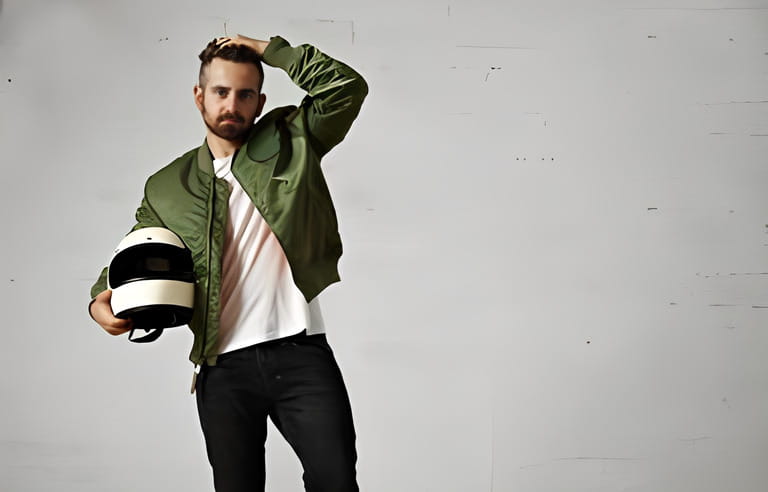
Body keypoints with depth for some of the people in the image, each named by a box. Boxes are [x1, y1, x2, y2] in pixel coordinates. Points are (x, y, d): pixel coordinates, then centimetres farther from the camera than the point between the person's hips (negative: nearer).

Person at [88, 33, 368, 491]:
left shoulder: (289, 142, 6)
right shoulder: (166, 188, 11)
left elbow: (347, 87, -4)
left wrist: (268, 50, -2)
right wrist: (102, 299, -3)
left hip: (300, 352, -1)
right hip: (224, 368, 2)